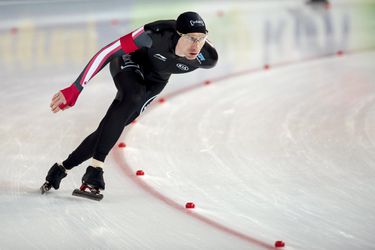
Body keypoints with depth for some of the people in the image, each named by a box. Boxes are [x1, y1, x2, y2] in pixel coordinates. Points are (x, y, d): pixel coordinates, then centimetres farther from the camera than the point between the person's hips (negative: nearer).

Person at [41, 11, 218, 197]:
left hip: (154, 80, 4)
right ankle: (95, 168, -32)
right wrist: (74, 90, -39)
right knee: (134, 98, -35)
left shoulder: (207, 58, -30)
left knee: (112, 126, -6)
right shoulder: (155, 35, -41)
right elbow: (107, 52, -37)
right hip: (129, 61, -4)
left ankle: (63, 168, 11)